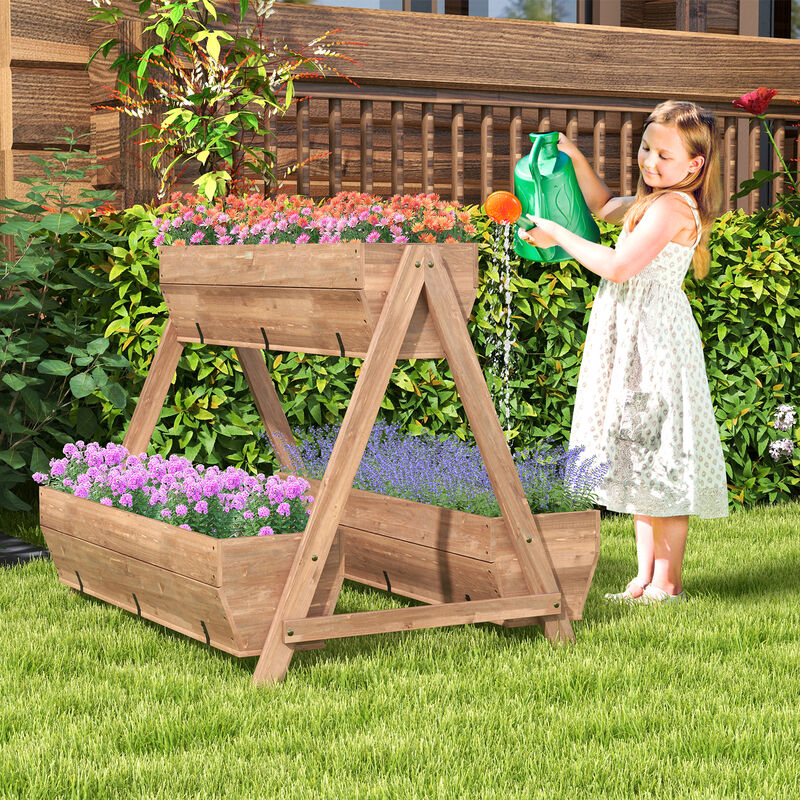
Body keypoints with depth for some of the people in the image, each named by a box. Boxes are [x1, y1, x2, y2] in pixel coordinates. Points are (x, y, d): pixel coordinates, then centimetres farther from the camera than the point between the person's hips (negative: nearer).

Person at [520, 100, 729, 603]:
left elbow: (618, 266, -24)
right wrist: (574, 157, 22)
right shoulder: (652, 201, 15)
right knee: (642, 462, 12)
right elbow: (605, 206, 35)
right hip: (634, 340, 11)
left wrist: (559, 236, -14)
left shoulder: (670, 208, -16)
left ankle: (666, 583, 0)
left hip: (656, 343, -11)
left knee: (660, 459, -6)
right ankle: (647, 577, 18)